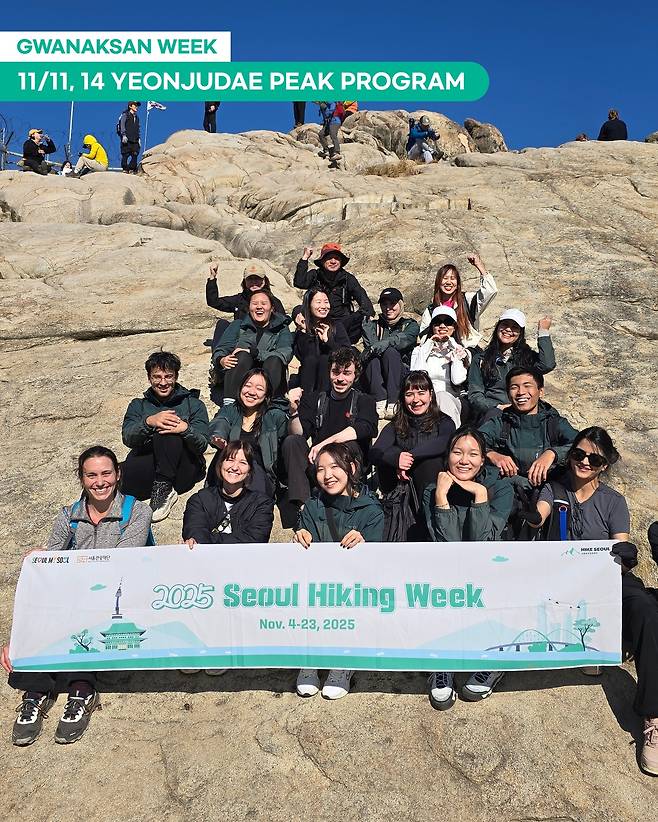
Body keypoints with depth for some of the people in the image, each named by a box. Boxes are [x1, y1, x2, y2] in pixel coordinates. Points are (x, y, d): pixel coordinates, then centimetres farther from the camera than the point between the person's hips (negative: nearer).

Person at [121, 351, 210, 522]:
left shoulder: (193, 404, 11)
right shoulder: (138, 405, 18)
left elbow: (202, 445, -3)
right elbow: (127, 438, -2)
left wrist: (186, 429, -25)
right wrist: (148, 422, -22)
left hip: (184, 473, -1)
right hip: (147, 466, 1)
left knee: (166, 432, -28)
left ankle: (162, 488, -23)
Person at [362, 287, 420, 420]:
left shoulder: (410, 325, 11)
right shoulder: (374, 325, 19)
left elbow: (402, 340, -14)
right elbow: (370, 345, -3)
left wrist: (376, 347, -29)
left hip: (403, 377, -1)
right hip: (375, 380, 2)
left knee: (390, 352, -29)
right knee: (373, 357, -27)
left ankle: (392, 403, -38)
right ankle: (380, 402, -42)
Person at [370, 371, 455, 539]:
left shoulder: (444, 423, 6)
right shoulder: (395, 426, 13)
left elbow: (444, 443, -19)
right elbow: (374, 453, -5)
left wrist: (409, 456, -23)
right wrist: (396, 458, -26)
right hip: (401, 485, 2)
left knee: (431, 463, -29)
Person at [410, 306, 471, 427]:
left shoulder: (461, 351, 16)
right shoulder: (421, 349, 20)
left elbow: (457, 380, -5)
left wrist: (454, 350, 2)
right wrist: (427, 348, 4)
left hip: (450, 400, 0)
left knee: (443, 397, -35)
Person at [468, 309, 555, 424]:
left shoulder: (527, 356, 19)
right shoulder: (481, 358, 16)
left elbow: (547, 365, -4)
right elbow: (474, 395, 7)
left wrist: (544, 332, 4)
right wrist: (497, 407, -11)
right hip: (490, 409, -2)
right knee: (495, 415, -38)